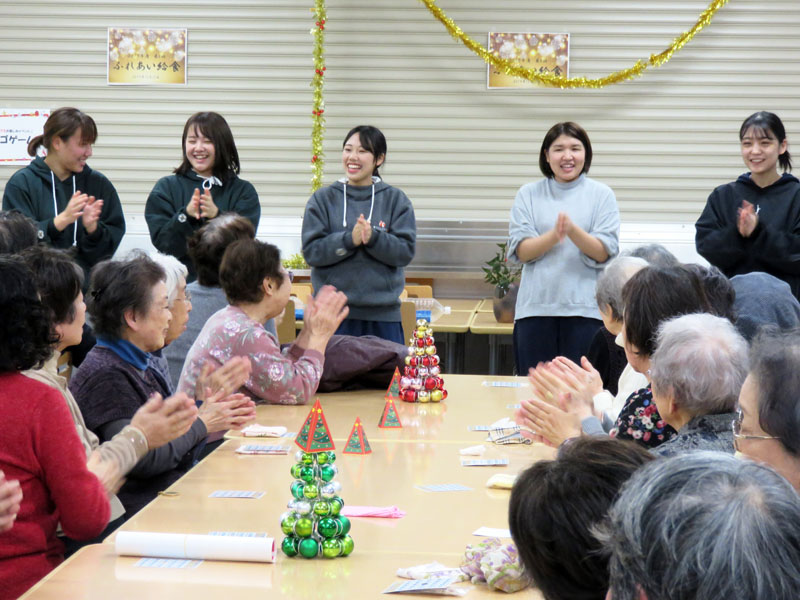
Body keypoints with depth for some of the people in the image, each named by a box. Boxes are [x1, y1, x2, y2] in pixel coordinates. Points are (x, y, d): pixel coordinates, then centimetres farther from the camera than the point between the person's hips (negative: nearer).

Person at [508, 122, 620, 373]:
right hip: (536, 307, 1)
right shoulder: (529, 194, 8)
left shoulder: (602, 194, 5)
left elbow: (604, 253, -3)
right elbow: (520, 251, -1)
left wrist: (572, 230, -20)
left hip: (585, 308, -1)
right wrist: (554, 235, -19)